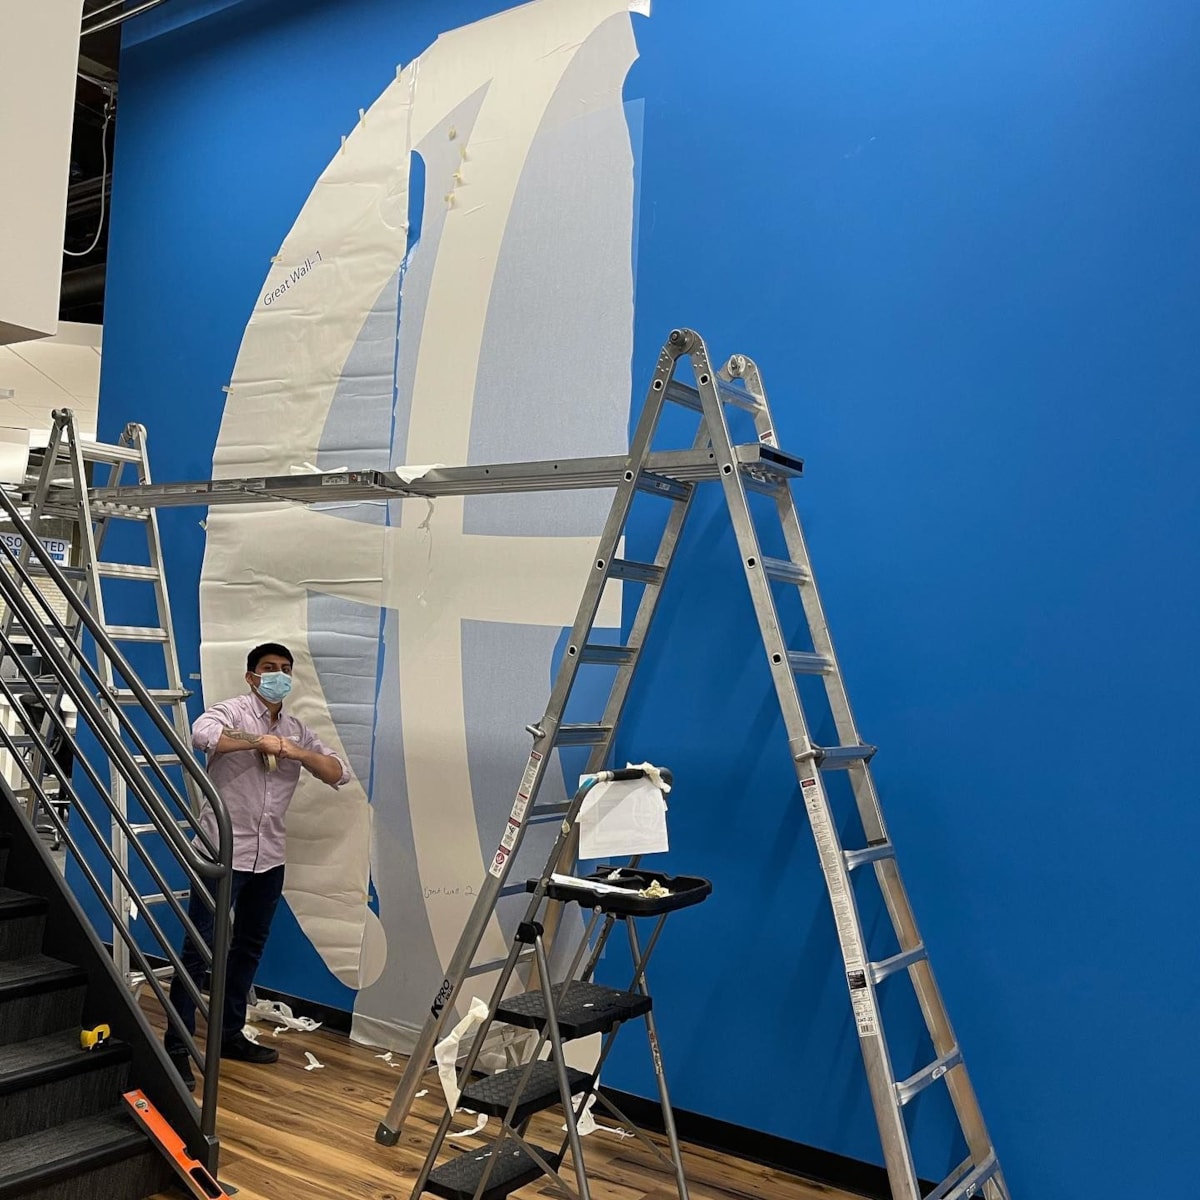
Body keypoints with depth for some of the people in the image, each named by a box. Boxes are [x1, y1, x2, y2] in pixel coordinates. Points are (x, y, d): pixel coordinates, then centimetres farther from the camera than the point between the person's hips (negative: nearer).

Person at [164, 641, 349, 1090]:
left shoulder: (297, 730, 12)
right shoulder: (233, 712, -7)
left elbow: (340, 773, 5)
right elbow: (201, 733, -30)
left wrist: (298, 753, -10)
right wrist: (259, 741, -24)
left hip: (268, 858, 7)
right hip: (223, 853, -7)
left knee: (249, 947, 16)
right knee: (199, 950, -4)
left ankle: (229, 1035, 30)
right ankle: (176, 1049, 3)